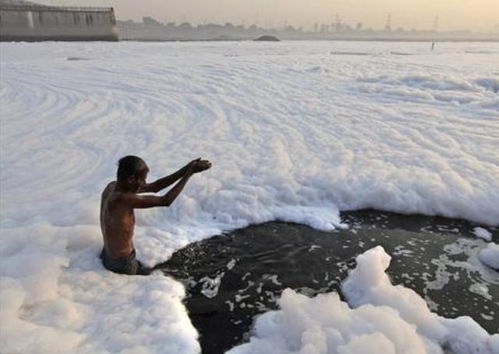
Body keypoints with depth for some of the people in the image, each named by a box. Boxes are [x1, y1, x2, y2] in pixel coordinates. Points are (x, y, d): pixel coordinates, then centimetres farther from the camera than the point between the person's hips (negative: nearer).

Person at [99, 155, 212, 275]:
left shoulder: (112, 186, -7)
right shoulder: (123, 199, -34)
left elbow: (154, 187, -4)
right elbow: (165, 201, -32)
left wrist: (185, 170, -12)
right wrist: (189, 172, -26)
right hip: (122, 264, -8)